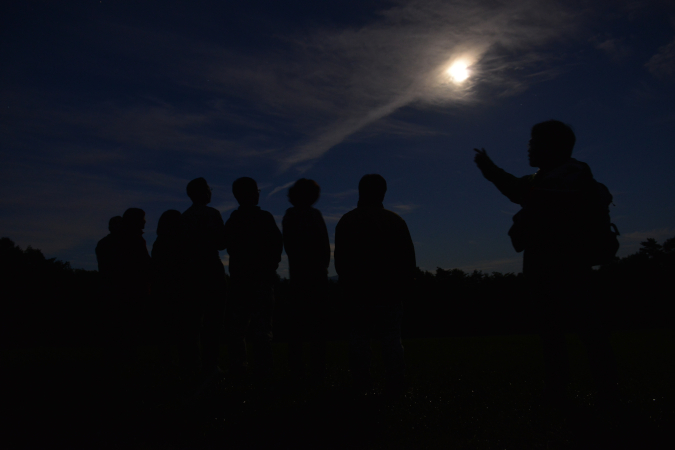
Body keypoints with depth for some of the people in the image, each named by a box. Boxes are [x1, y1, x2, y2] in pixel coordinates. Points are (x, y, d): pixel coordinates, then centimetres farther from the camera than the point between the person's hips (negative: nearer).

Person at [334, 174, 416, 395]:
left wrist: (348, 285, 11)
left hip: (357, 292, 0)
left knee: (358, 338, 6)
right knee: (391, 338, 4)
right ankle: (395, 383, 4)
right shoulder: (395, 221, 4)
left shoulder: (347, 221, 4)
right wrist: (403, 287, 10)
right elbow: (408, 259, 3)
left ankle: (361, 383, 6)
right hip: (389, 292, 0)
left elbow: (339, 259, 4)